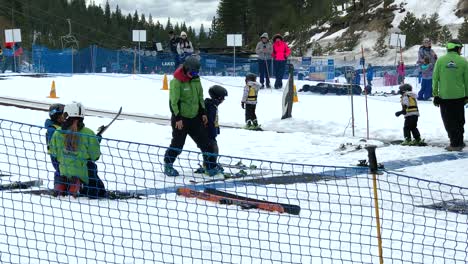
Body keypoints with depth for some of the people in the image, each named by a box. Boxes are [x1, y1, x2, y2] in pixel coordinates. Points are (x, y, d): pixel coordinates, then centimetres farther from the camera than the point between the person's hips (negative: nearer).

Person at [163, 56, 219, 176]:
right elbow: (173, 101, -16)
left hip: (195, 117, 6)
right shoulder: (177, 81, -15)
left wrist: (203, 112, 12)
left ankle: (211, 166, 8)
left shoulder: (196, 79, 6)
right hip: (181, 119, -6)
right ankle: (168, 165, 17)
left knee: (205, 142, 2)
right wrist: (177, 118, -17)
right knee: (177, 144, 0)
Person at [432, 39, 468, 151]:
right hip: (459, 96, 1)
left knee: (449, 121, 6)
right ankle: (459, 143, 20)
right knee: (459, 121, 14)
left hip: (444, 96, -1)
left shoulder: (440, 60, -3)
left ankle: (455, 143, 3)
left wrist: (435, 94, 5)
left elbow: (435, 78, -2)